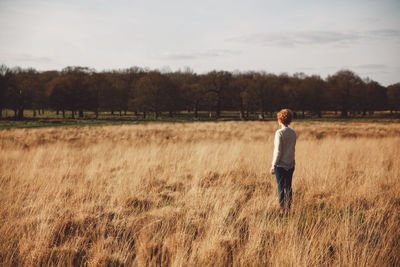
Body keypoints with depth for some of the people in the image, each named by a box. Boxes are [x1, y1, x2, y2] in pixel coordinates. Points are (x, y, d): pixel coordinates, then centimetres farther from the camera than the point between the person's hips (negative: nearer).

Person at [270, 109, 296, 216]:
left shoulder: (279, 133, -15)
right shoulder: (293, 133, 4)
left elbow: (278, 151, -16)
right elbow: (293, 148, 11)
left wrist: (273, 165, -10)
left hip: (281, 164, -6)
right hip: (291, 165, 6)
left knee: (281, 187, 3)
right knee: (288, 187, 11)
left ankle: (282, 209, 7)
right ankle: (288, 209, 15)